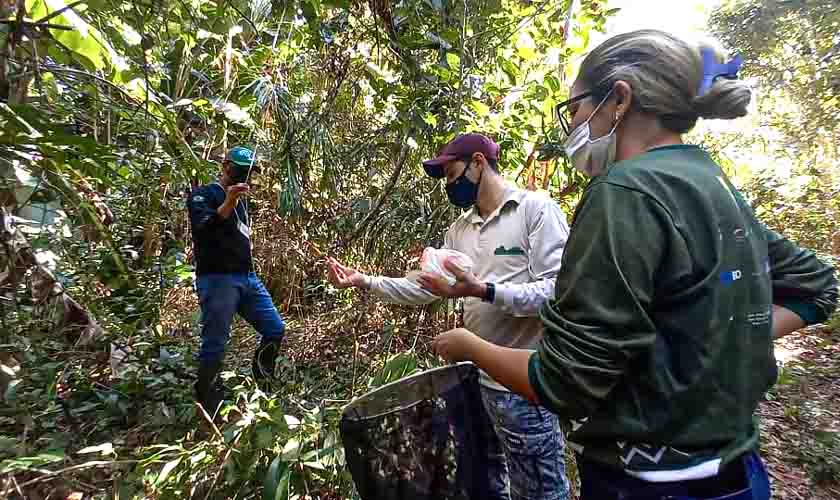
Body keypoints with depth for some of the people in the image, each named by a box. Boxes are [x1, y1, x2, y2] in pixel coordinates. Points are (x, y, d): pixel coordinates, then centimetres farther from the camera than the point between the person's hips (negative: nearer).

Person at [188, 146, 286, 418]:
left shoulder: (241, 199, 23)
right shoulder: (203, 194, -1)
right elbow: (201, 230, -20)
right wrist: (227, 203, -31)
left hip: (248, 277, 8)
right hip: (217, 279, -8)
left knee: (275, 330, 7)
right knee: (215, 345, -5)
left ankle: (261, 390, 26)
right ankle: (208, 410, 10)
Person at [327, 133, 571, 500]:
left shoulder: (536, 209, -11)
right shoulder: (458, 230, 11)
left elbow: (557, 291, -20)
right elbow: (424, 289, 10)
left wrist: (482, 290, -30)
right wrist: (364, 281, 4)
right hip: (475, 379, 7)